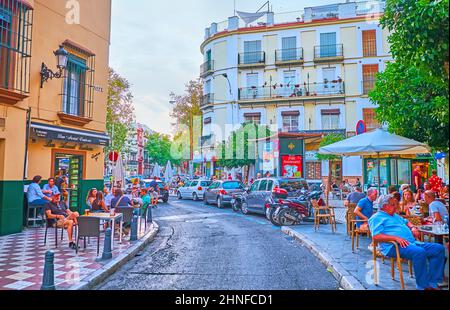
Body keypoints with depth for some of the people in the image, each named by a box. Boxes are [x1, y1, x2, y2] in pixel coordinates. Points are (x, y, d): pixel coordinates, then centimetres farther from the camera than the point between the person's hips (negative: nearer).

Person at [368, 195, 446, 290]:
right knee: (420, 252, -34)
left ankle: (433, 282, -6)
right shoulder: (376, 218, -1)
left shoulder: (395, 215, 29)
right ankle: (423, 286, -20)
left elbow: (406, 222, 44)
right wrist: (396, 238, -22)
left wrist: (413, 227, 20)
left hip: (412, 242, 10)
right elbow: (376, 237, -14)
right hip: (394, 246, -9)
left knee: (439, 248, -3)